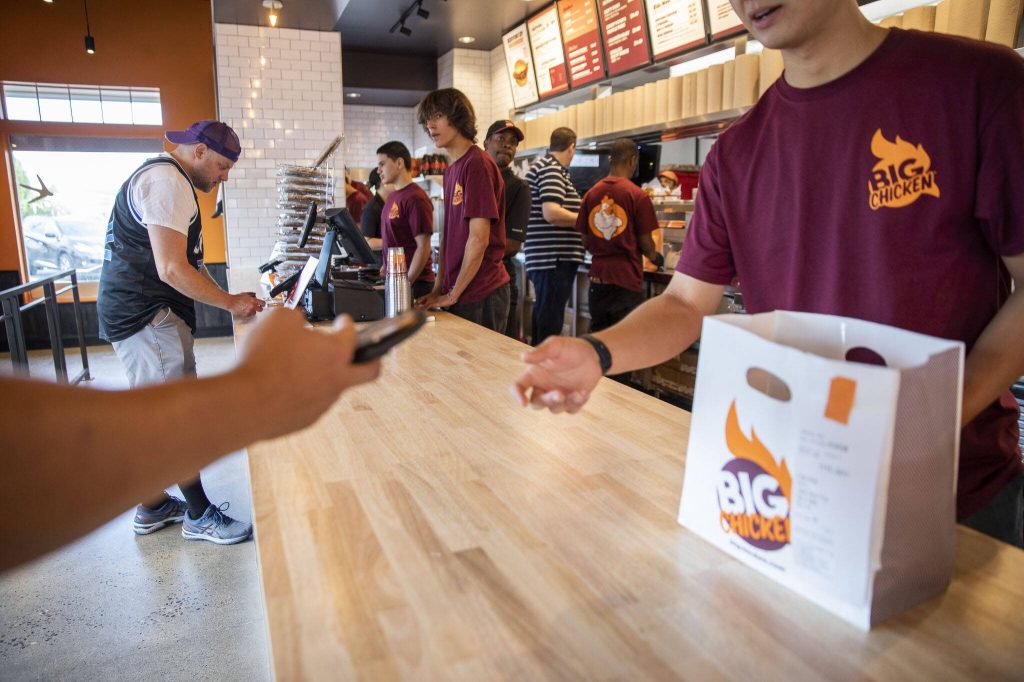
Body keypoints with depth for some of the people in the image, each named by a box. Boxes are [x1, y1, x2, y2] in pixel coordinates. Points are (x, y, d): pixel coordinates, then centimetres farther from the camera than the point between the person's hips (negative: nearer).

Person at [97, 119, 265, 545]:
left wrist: (229, 298, 9)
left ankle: (151, 508, 27)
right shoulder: (167, 182, -15)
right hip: (147, 317, -11)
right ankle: (199, 516, 6)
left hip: (141, 314, 11)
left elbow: (188, 262, 20)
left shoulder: (168, 181, 20)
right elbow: (172, 270, -24)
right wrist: (232, 303, -14)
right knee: (180, 415, -5)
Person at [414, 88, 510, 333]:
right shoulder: (451, 170, 13)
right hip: (456, 293, 8)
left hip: (480, 294, -8)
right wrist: (438, 290, 10)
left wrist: (452, 295, -12)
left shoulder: (477, 164, -13)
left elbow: (479, 239, -18)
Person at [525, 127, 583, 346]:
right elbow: (551, 213, -24)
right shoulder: (552, 169, -12)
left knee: (543, 315, 17)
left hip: (546, 257, 11)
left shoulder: (544, 165, 20)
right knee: (550, 322, -6)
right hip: (555, 258, -11)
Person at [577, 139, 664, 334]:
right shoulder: (637, 195, -9)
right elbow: (645, 242, -5)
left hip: (597, 276, 5)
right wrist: (656, 258, 16)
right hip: (627, 278, -5)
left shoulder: (591, 194, 4)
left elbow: (585, 241, 8)